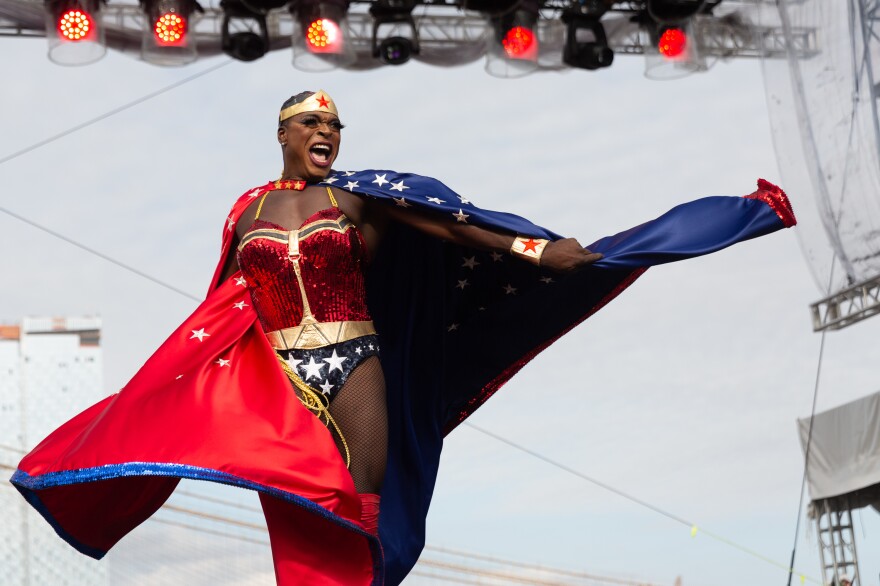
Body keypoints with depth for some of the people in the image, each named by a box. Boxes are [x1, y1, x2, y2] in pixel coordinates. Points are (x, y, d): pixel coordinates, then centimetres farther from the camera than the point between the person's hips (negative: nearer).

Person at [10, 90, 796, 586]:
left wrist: (533, 250, -20)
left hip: (356, 366, -1)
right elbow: (222, 314, 20)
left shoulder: (357, 196, 4)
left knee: (359, 517, -5)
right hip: (279, 379, 1)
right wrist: (171, 389, 22)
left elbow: (447, 225, -8)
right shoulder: (249, 212, 11)